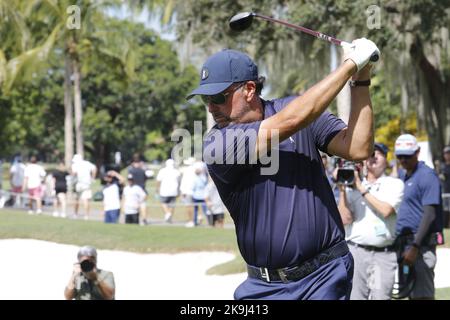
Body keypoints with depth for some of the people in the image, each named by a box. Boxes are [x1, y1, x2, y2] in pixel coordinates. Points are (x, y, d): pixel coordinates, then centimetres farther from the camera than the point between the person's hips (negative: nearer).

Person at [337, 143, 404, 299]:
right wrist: (342, 190, -3)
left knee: (380, 296, -8)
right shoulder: (352, 186, 13)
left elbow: (386, 210, -9)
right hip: (355, 251, 1)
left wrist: (362, 189, -3)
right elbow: (345, 219, 3)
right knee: (354, 296, -4)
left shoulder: (395, 184, 8)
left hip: (383, 254, -1)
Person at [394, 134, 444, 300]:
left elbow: (430, 214, -17)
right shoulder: (401, 175, 16)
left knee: (422, 294, -10)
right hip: (402, 242, 9)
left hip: (421, 243, -9)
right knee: (411, 293, 11)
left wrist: (415, 247, -22)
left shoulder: (427, 176, -10)